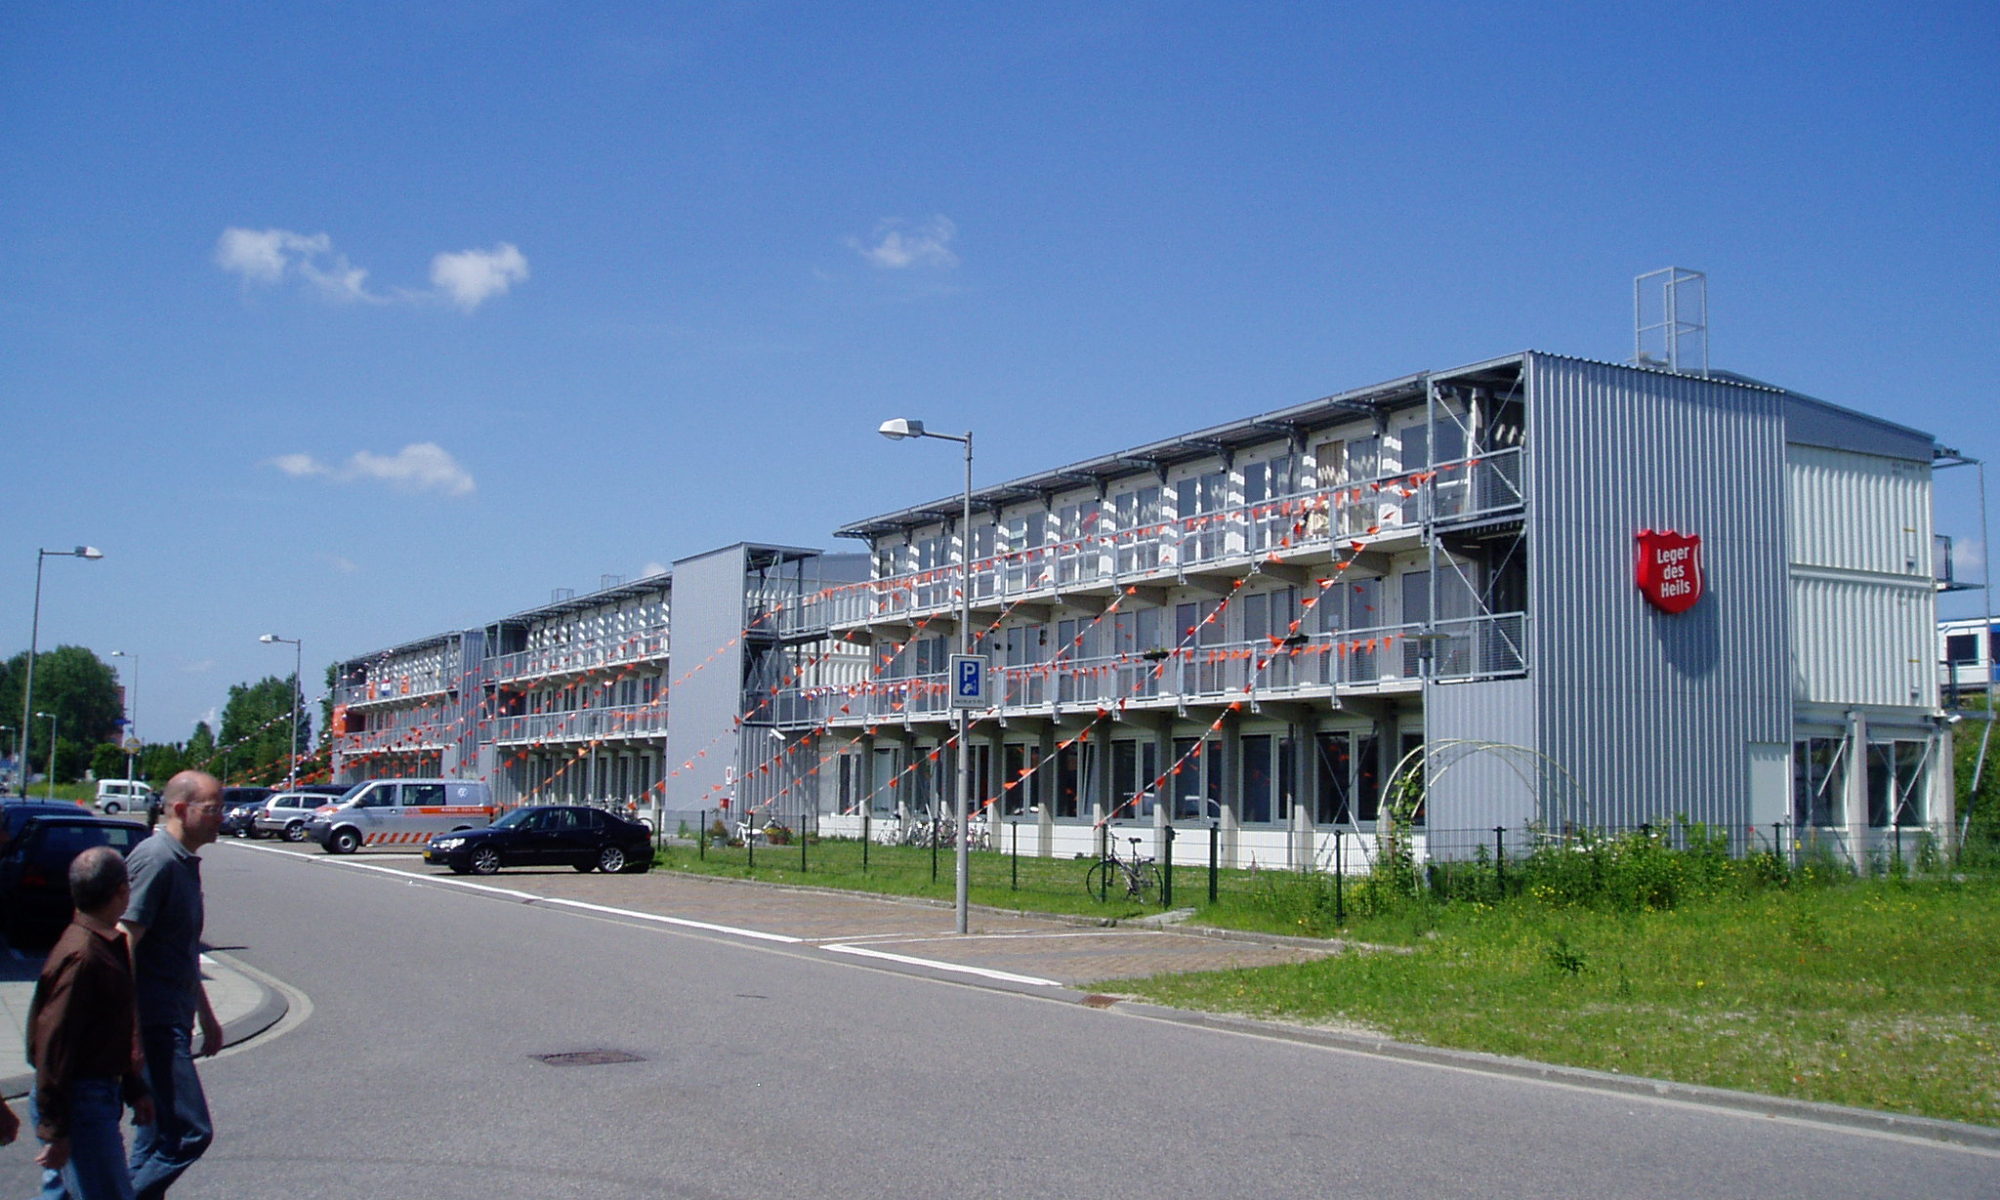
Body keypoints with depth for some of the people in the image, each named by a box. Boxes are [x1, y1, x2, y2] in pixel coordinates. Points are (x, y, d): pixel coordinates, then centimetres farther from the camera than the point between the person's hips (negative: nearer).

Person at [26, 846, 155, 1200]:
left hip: (100, 1090, 10)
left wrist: (134, 1089, 24)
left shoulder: (111, 945, 9)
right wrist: (55, 1130, -21)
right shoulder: (81, 957, -22)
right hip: (79, 1101, -10)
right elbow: (53, 1047, -23)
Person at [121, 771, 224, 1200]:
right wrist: (129, 1032, -24)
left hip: (173, 1022, 10)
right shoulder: (155, 860, -16)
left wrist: (206, 1017, 29)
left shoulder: (185, 862, 15)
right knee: (188, 1132, -11)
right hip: (154, 1024, -10)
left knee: (159, 1134, 14)